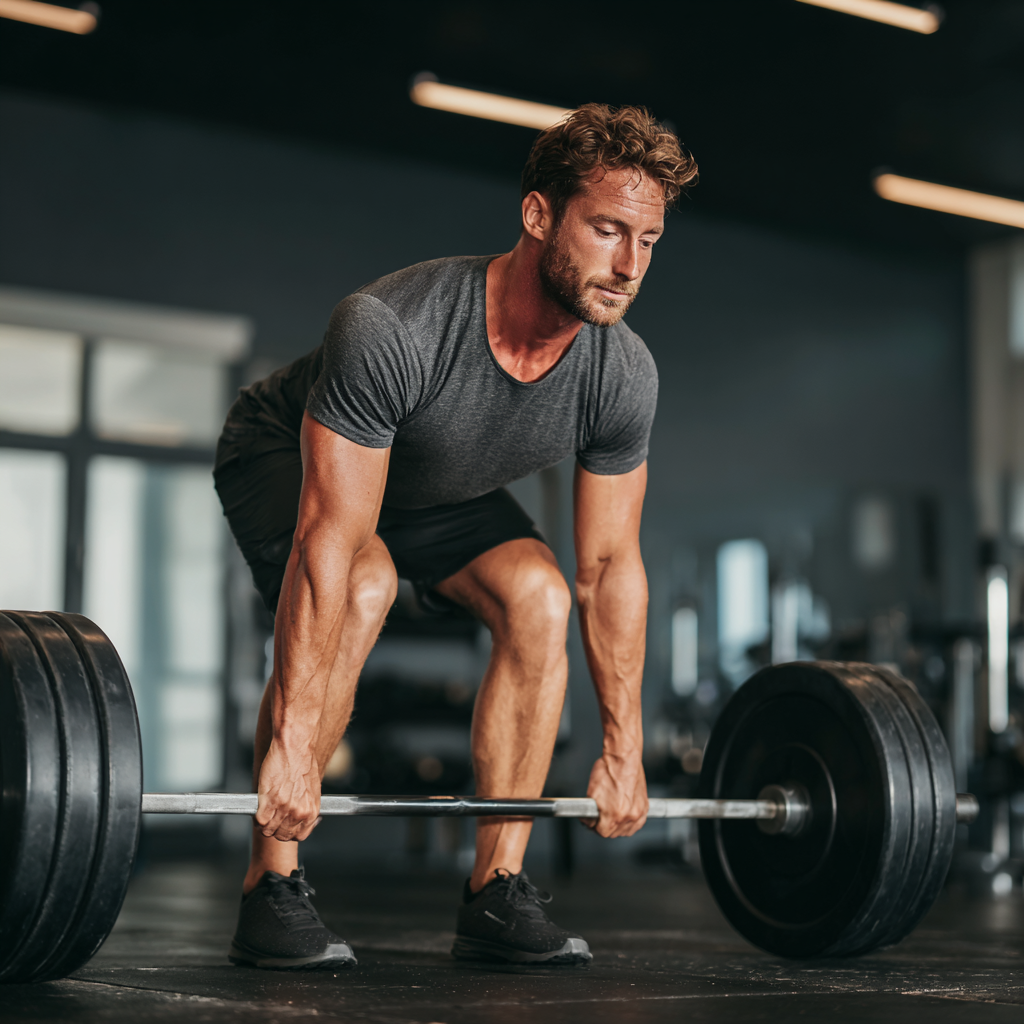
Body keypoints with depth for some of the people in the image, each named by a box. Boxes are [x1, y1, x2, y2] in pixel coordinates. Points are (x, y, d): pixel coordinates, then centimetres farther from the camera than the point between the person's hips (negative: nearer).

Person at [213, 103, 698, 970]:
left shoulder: (623, 376, -24)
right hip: (288, 456, -5)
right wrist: (291, 742, -41)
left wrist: (623, 750, -10)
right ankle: (271, 891, -21)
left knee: (539, 598, -20)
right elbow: (330, 541, -41)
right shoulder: (393, 330, -41)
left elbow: (611, 565, -13)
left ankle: (496, 892, -10)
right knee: (361, 590, -34)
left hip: (441, 485, 5)